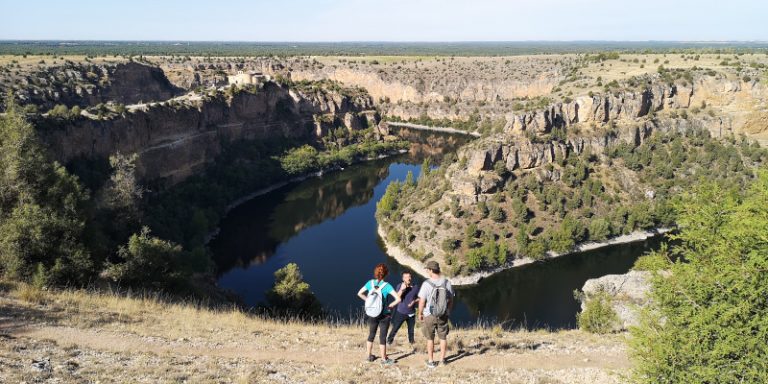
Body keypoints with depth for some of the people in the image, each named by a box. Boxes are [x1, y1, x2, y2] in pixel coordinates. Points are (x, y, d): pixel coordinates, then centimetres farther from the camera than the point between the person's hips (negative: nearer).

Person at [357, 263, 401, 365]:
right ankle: (384, 359, 19)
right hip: (383, 315, -4)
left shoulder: (370, 283, -6)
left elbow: (359, 293, 4)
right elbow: (398, 299, -22)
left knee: (371, 334, 21)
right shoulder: (387, 286, -17)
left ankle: (370, 356, 32)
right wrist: (390, 306, -8)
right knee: (382, 337, 8)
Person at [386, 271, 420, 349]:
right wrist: (401, 289, -30)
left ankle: (412, 344, 32)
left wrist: (414, 301, -14)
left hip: (411, 313, 2)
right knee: (395, 329, 1)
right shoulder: (400, 286, -10)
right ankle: (389, 341, 18)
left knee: (411, 330, 12)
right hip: (401, 312, -1)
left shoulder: (415, 287, -6)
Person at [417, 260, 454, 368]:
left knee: (430, 338, 12)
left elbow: (422, 302, -15)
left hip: (429, 315, -2)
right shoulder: (447, 283, -7)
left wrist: (420, 314, 1)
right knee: (443, 337, 18)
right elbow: (451, 300, 1)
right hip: (443, 315, 3)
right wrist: (448, 312, 16)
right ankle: (442, 359, 28)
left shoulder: (426, 283, -18)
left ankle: (431, 361, 19)